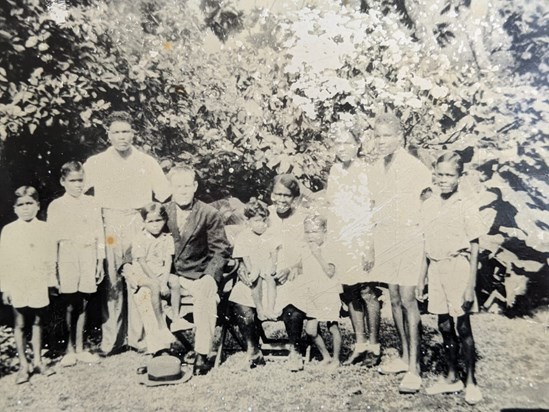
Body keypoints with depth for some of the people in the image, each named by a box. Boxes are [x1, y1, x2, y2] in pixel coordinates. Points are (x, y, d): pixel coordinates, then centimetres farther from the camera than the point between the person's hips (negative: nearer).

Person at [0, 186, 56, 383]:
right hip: (17, 285, -1)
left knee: (37, 322, 11)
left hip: (39, 284, 1)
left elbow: (51, 257, 3)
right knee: (19, 324, 6)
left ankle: (37, 361, 23)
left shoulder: (44, 229, 0)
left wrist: (52, 281, 4)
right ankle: (23, 365, 17)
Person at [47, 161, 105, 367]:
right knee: (70, 305, 1)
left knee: (83, 304, 7)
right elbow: (52, 237, 3)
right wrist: (53, 266, 0)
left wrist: (100, 261, 7)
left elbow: (99, 233, 9)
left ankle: (79, 348, 19)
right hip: (67, 256, -1)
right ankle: (70, 348, 17)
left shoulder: (91, 203, 8)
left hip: (88, 256, 2)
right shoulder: (56, 206, 3)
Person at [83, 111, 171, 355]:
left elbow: (165, 197, 8)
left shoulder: (147, 162, 8)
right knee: (110, 283, -1)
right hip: (109, 227, 0)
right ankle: (111, 339, 9)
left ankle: (138, 337, 10)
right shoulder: (94, 164, 7)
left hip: (138, 226, 0)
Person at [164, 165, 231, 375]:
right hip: (170, 275, 3)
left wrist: (208, 277, -16)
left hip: (198, 276, -2)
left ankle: (201, 355, -19)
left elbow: (221, 251, -2)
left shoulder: (209, 214, -3)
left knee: (206, 293, -33)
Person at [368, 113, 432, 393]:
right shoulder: (375, 169, 9)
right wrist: (369, 246, 15)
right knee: (394, 298, 10)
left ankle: (413, 369, 2)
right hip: (384, 236, 6)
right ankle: (404, 356, 25)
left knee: (407, 298, -7)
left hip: (408, 235, -5)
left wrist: (426, 238, -7)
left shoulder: (414, 167, -8)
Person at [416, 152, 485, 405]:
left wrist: (471, 286, -10)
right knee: (444, 326, 12)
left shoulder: (466, 207, -8)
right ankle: (451, 378, 28)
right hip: (436, 269, 5)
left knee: (462, 327, 3)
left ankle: (470, 381, 21)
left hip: (457, 268, -4)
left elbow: (474, 249, -7)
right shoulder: (428, 205, 6)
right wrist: (422, 278, 13)